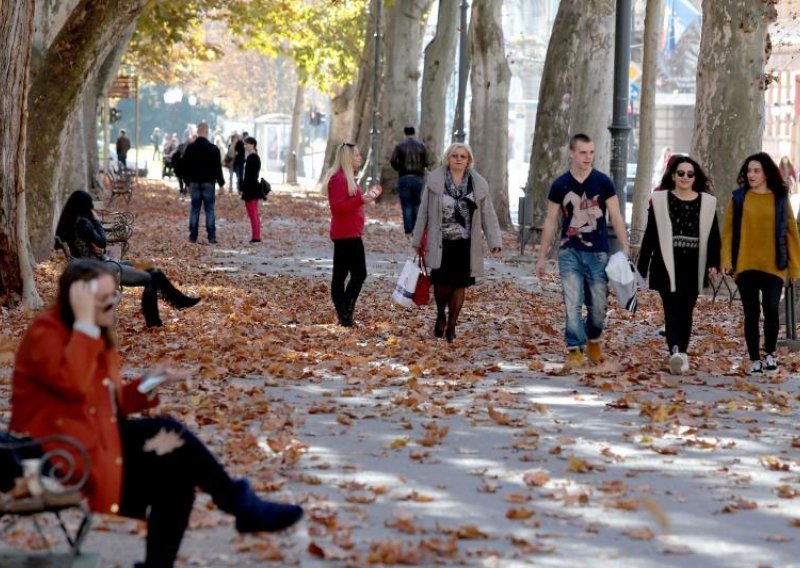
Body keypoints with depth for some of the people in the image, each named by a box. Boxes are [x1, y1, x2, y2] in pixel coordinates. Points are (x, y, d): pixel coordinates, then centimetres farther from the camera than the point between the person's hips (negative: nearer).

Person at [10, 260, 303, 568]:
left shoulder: (97, 334, 13)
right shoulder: (45, 334, -14)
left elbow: (109, 403, 13)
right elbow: (72, 385, -34)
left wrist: (146, 385, -4)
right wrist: (84, 322, -30)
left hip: (96, 437, 9)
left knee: (176, 473, -12)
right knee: (169, 437, -19)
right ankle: (242, 504, -4)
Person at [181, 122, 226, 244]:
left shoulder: (190, 148, 3)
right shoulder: (213, 149, -7)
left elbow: (183, 166, 7)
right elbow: (218, 167, -5)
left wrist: (187, 180, 17)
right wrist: (221, 182, 3)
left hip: (194, 183, 3)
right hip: (208, 183, -2)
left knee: (194, 209, 7)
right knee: (209, 209, -1)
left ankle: (193, 236, 4)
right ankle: (211, 237, -5)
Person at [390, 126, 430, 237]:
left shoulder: (400, 146, -3)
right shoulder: (421, 146, 2)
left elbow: (393, 161, -12)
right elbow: (426, 162, -1)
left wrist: (399, 168, 6)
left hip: (404, 178, -1)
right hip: (418, 178, 1)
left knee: (406, 206, 0)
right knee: (416, 205, 12)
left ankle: (408, 231, -3)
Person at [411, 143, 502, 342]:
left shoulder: (478, 184, 2)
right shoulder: (435, 181, -2)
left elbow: (488, 215, 4)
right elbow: (424, 212, 3)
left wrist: (495, 241, -4)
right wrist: (418, 240, 4)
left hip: (465, 244, 2)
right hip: (441, 243, -2)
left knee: (459, 285, 5)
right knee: (442, 283, -5)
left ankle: (451, 325, 18)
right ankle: (441, 316, 24)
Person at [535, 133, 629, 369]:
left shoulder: (602, 182, -1)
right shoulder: (560, 185, 2)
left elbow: (616, 217, 1)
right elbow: (550, 222, 8)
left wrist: (625, 250, -6)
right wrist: (541, 257, 7)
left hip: (598, 253, 0)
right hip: (569, 253, 0)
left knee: (598, 305, 7)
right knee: (572, 305, -8)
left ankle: (594, 340, 33)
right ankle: (574, 351, -4)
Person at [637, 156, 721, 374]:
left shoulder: (707, 202, 8)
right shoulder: (660, 200, 4)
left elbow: (713, 235, 9)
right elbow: (650, 234, 5)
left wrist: (713, 263, 0)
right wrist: (642, 266, 3)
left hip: (693, 266, 2)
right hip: (667, 265, -2)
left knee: (686, 311, 4)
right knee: (672, 309, -9)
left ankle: (681, 354, 6)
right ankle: (676, 352, -21)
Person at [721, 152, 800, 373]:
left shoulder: (780, 199, 4)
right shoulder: (739, 198, 5)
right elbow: (728, 230, 3)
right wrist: (727, 260, -7)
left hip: (773, 266, -1)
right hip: (745, 266, 1)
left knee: (771, 309, -12)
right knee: (751, 314, 5)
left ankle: (770, 353, 10)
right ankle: (755, 359, 15)